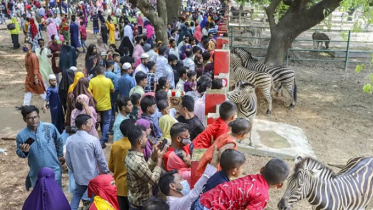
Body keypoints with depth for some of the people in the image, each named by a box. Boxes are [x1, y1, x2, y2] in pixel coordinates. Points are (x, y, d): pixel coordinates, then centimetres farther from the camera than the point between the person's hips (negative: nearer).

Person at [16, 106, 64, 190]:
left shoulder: (50, 127, -13)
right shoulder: (21, 135, -13)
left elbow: (59, 141, 6)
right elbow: (19, 153, 0)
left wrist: (60, 155, 15)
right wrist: (24, 152, -23)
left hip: (54, 170, -1)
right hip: (37, 173, 1)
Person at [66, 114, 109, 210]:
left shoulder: (69, 140, -9)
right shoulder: (93, 140, -22)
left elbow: (68, 160, 2)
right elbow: (101, 158, -12)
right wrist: (105, 170, 6)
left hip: (78, 175, 4)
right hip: (93, 176, -4)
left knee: (77, 194, 25)